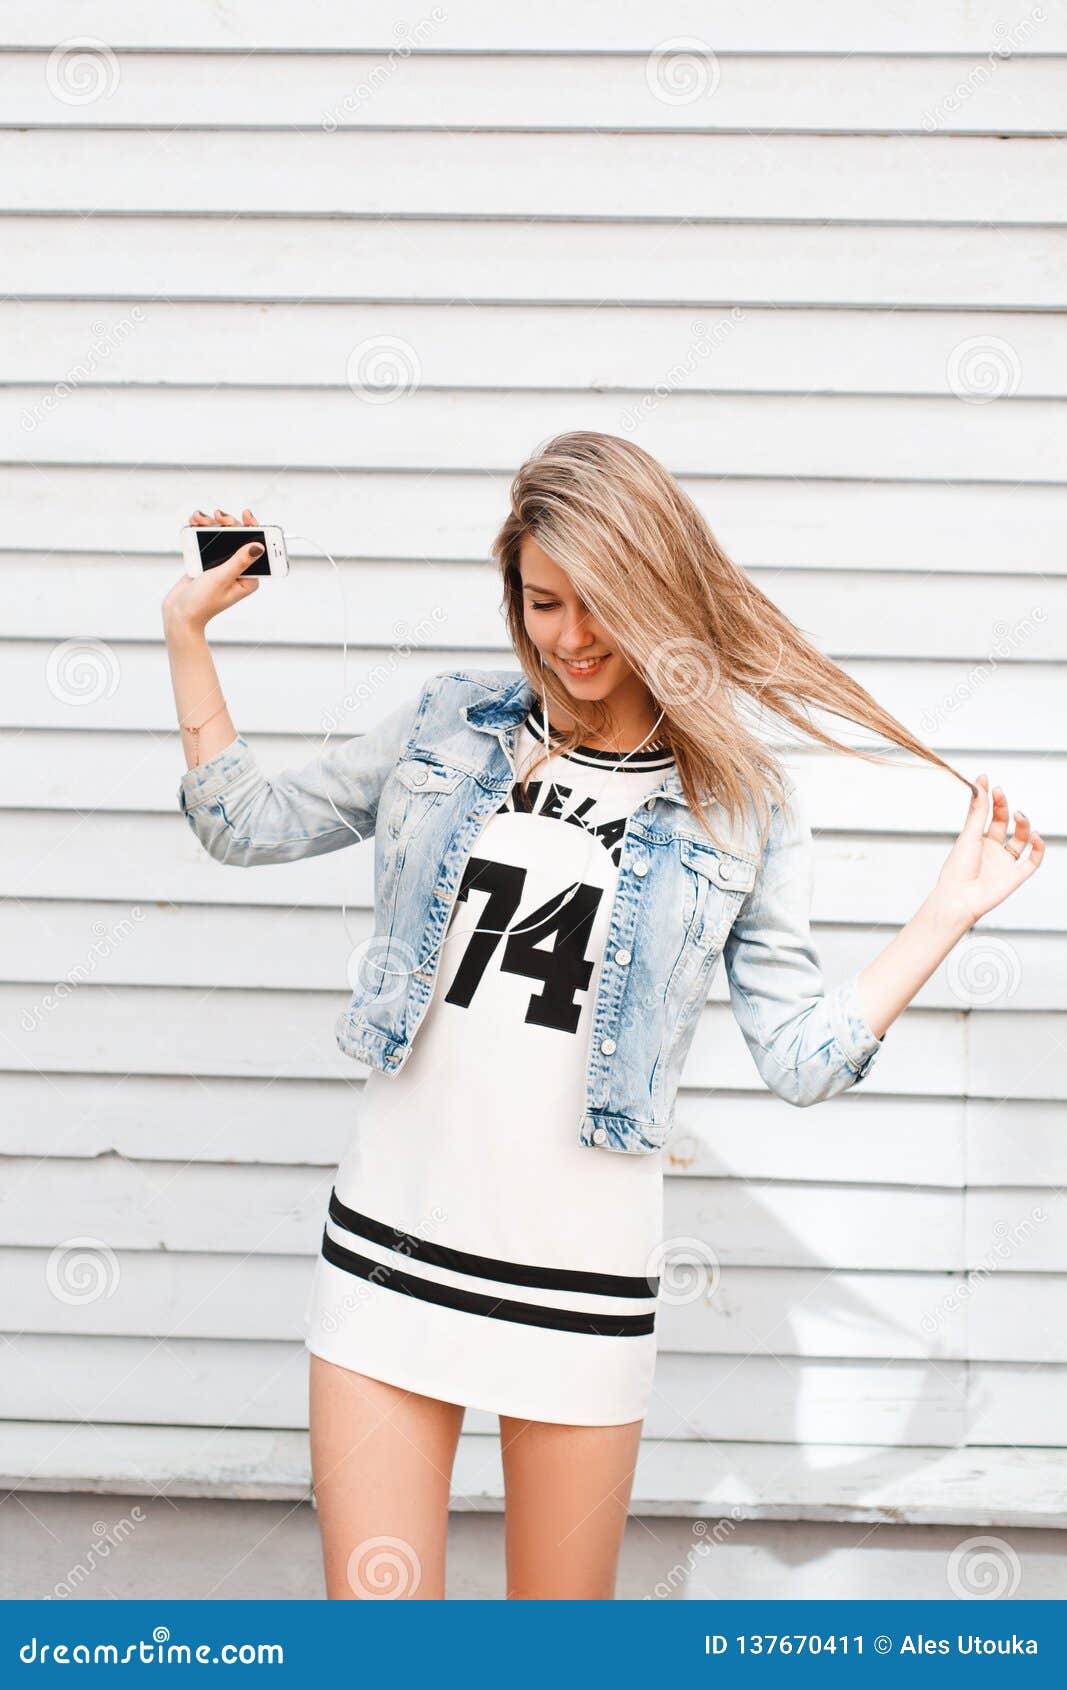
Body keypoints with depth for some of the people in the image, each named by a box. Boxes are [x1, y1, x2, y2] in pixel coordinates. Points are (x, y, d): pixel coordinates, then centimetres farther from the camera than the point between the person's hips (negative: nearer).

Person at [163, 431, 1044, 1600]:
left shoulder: (739, 799, 0)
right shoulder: (451, 726, 5)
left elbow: (799, 1059, -1)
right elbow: (249, 824, 13)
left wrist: (950, 909, -6)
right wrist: (188, 632, 9)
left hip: (579, 1281, -1)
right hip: (389, 1250, 1)